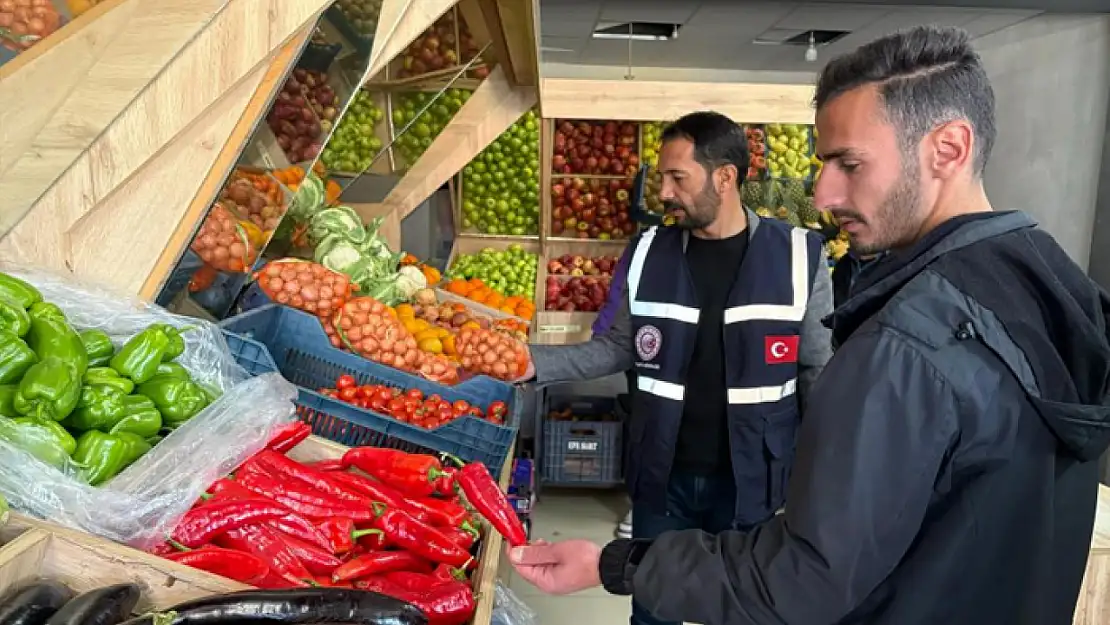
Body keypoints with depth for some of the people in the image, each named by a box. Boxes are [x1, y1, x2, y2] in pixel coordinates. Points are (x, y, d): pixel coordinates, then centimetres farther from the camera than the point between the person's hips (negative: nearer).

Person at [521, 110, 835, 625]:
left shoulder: (798, 258, -10)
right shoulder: (648, 253, -3)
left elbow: (818, 374, -3)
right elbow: (620, 348, 5)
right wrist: (537, 362, -6)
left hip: (749, 480, -1)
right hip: (663, 476, 2)